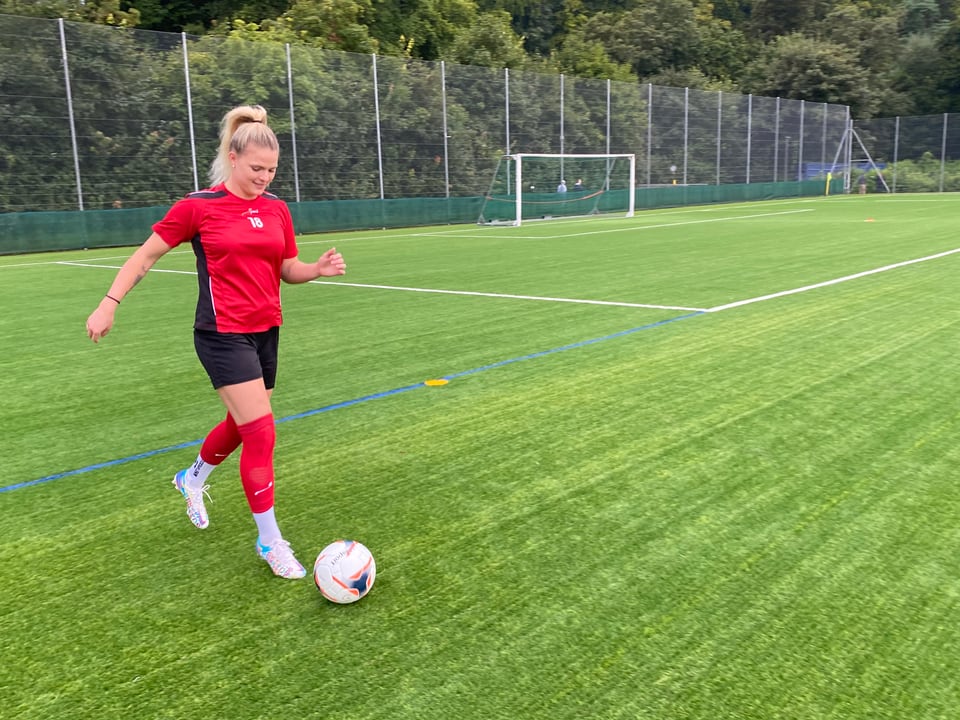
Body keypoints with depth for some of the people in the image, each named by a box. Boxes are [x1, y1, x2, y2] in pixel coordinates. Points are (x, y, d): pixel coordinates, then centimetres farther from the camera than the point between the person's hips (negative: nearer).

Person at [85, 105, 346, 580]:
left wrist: (318, 269, -7)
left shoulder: (276, 209, 6)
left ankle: (192, 480, 51)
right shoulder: (197, 207, -8)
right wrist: (109, 304, -4)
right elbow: (147, 254, 0)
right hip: (223, 336, -6)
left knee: (241, 424, 20)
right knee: (262, 433, -11)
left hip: (265, 332, 6)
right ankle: (269, 540, 5)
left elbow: (288, 270, 13)